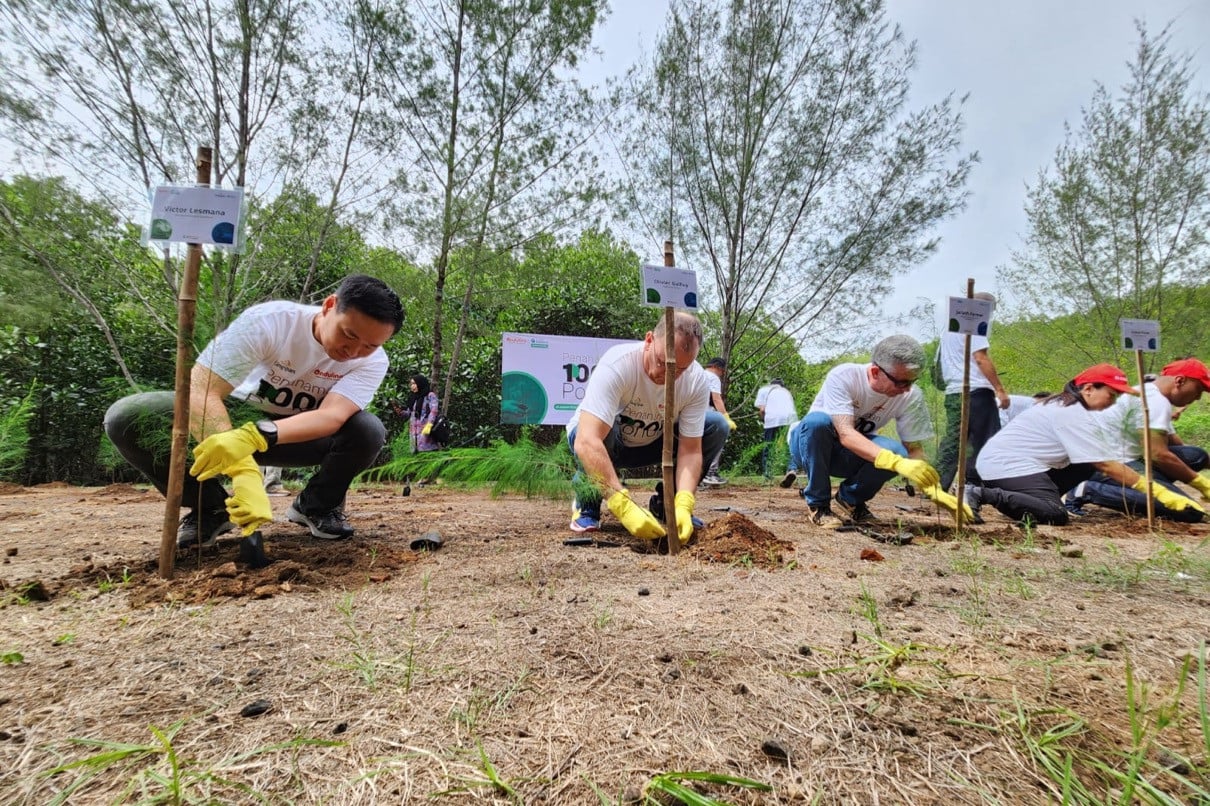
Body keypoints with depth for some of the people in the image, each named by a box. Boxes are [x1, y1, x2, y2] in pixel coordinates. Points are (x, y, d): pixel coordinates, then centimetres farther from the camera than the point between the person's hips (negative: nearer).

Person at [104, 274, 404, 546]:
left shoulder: (372, 361, -20)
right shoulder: (269, 320, -27)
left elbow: (332, 417, -35)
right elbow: (198, 391, -33)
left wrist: (255, 437, -53)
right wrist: (245, 473, -47)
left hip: (303, 436, 1)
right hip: (235, 418, 0)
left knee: (368, 431, -30)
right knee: (126, 417, -25)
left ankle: (316, 505, -1)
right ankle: (211, 508, -3)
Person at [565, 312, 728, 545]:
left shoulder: (697, 381, -22)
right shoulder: (617, 364, -36)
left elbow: (690, 450, -20)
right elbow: (586, 442, -45)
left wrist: (683, 506, -37)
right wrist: (625, 506, -52)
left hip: (652, 444, 4)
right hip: (603, 440, -4)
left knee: (718, 426, -16)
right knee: (599, 431, -38)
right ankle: (587, 501, -8)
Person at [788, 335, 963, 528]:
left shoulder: (911, 397, -16)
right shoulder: (842, 376, -29)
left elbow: (913, 449, -10)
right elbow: (845, 434, -39)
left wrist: (933, 489, -27)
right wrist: (898, 463, -50)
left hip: (852, 455, 3)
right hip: (810, 446, -3)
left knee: (897, 452, -28)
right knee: (818, 421, -37)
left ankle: (849, 500, 2)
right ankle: (818, 504, -16)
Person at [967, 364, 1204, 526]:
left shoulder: (1067, 406, 17)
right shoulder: (1074, 415, -13)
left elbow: (1106, 459, 18)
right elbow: (1107, 466, -13)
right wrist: (1158, 492, -9)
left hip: (1001, 461, 10)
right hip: (1006, 464, -10)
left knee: (1087, 466, 11)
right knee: (1056, 516, -21)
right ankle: (984, 494, -17)